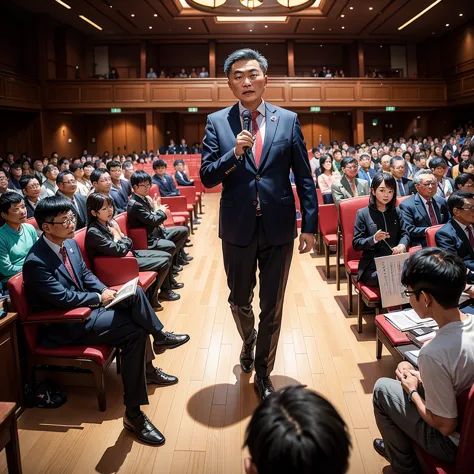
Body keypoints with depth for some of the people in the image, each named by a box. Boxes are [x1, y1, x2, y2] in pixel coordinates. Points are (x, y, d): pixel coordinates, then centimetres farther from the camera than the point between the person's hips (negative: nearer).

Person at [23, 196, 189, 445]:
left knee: (135, 293, -12)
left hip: (84, 305, 9)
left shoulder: (70, 243, 2)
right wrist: (100, 297, -14)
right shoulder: (36, 262, -23)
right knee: (135, 331, -26)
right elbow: (63, 298, -22)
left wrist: (105, 289, -4)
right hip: (65, 324, -9)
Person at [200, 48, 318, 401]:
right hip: (238, 228, 1)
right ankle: (249, 342, 49)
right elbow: (207, 178, -4)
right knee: (239, 300, 18)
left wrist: (310, 225, -2)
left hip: (278, 227, 0)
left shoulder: (288, 120, 1)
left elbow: (304, 177, 2)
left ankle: (263, 372, 29)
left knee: (273, 306, 9)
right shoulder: (217, 122, 0)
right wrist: (234, 153, -20)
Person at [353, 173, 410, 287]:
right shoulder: (363, 214, 0)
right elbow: (356, 244, -3)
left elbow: (404, 234, 10)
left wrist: (402, 245, -15)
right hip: (372, 267, -4)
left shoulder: (396, 212, 13)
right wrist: (374, 239, -23)